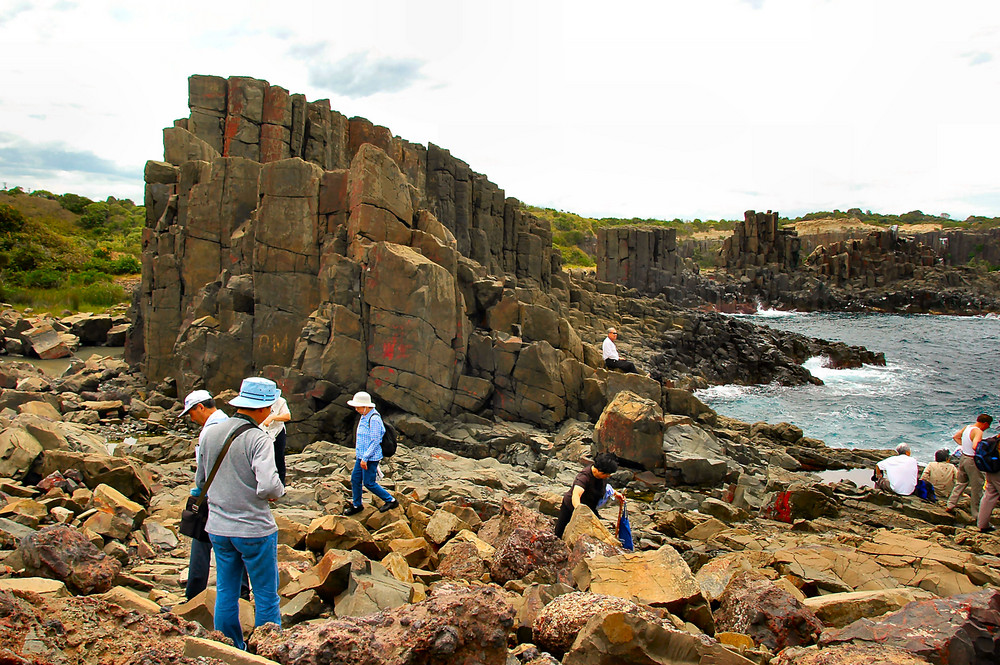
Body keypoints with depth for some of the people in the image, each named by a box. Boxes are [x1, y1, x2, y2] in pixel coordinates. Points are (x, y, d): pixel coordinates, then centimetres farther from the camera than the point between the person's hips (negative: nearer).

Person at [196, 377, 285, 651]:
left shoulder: (211, 433, 1)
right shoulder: (257, 439, -19)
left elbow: (200, 481, 12)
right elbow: (268, 486, -30)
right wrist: (279, 491, -8)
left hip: (218, 528, 6)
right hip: (254, 529, -6)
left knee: (226, 594, 17)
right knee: (266, 597, 9)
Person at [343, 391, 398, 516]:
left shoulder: (374, 419, -22)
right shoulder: (364, 417, 9)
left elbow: (375, 441, -22)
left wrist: (365, 458, -21)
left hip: (371, 458, -10)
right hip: (362, 456, 10)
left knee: (369, 483, -3)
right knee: (355, 479, 13)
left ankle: (391, 501, 10)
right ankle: (356, 505, 29)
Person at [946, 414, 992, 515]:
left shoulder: (967, 427, 5)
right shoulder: (978, 432, -22)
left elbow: (955, 437, 18)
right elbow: (975, 447, -36)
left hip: (963, 458, 8)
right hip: (972, 461, -8)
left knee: (960, 483, 20)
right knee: (977, 487, 5)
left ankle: (950, 505, 21)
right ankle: (976, 512, 14)